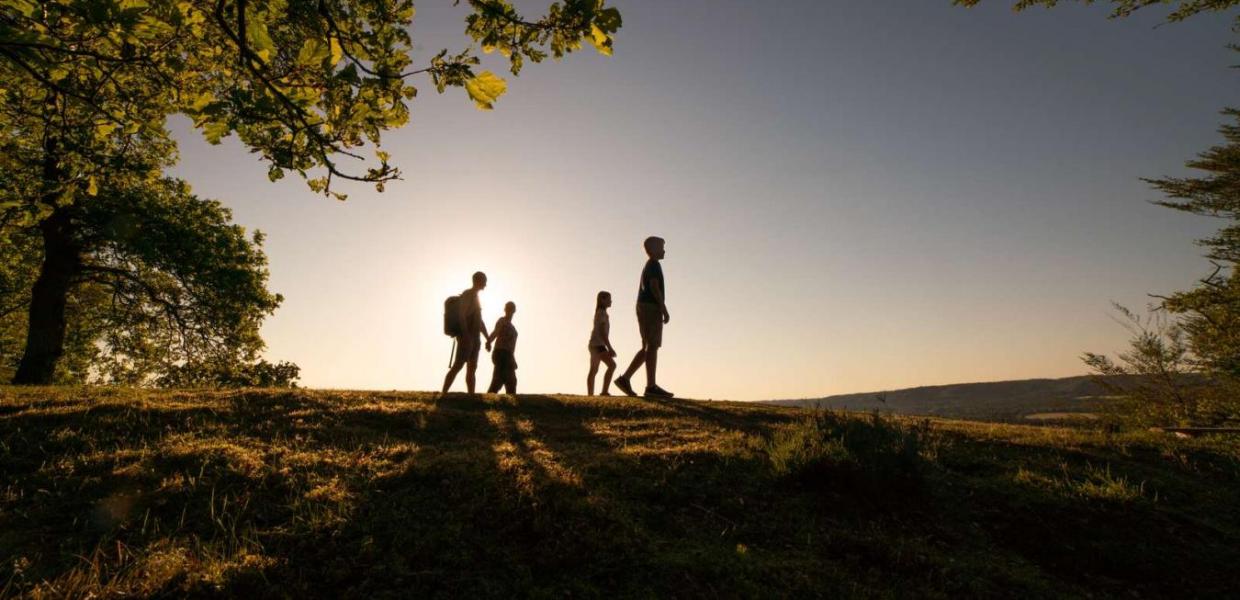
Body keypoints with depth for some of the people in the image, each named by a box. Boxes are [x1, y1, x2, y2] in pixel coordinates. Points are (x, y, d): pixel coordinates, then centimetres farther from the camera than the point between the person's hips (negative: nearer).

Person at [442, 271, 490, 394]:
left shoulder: (475, 297, 23)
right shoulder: (467, 294, -5)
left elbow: (480, 321, 26)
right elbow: (461, 315, -18)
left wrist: (488, 339, 21)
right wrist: (466, 336, -27)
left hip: (474, 339, 9)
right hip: (466, 337, -9)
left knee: (472, 369, 4)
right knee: (457, 366, -15)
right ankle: (443, 394, -18)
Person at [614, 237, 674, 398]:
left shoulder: (648, 266, 25)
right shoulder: (654, 264, -5)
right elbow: (654, 287, -17)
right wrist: (664, 309, -19)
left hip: (644, 307, 10)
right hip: (651, 307, -10)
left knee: (647, 348, 8)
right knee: (652, 346, -11)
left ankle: (624, 378, 4)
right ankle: (651, 386, -13)